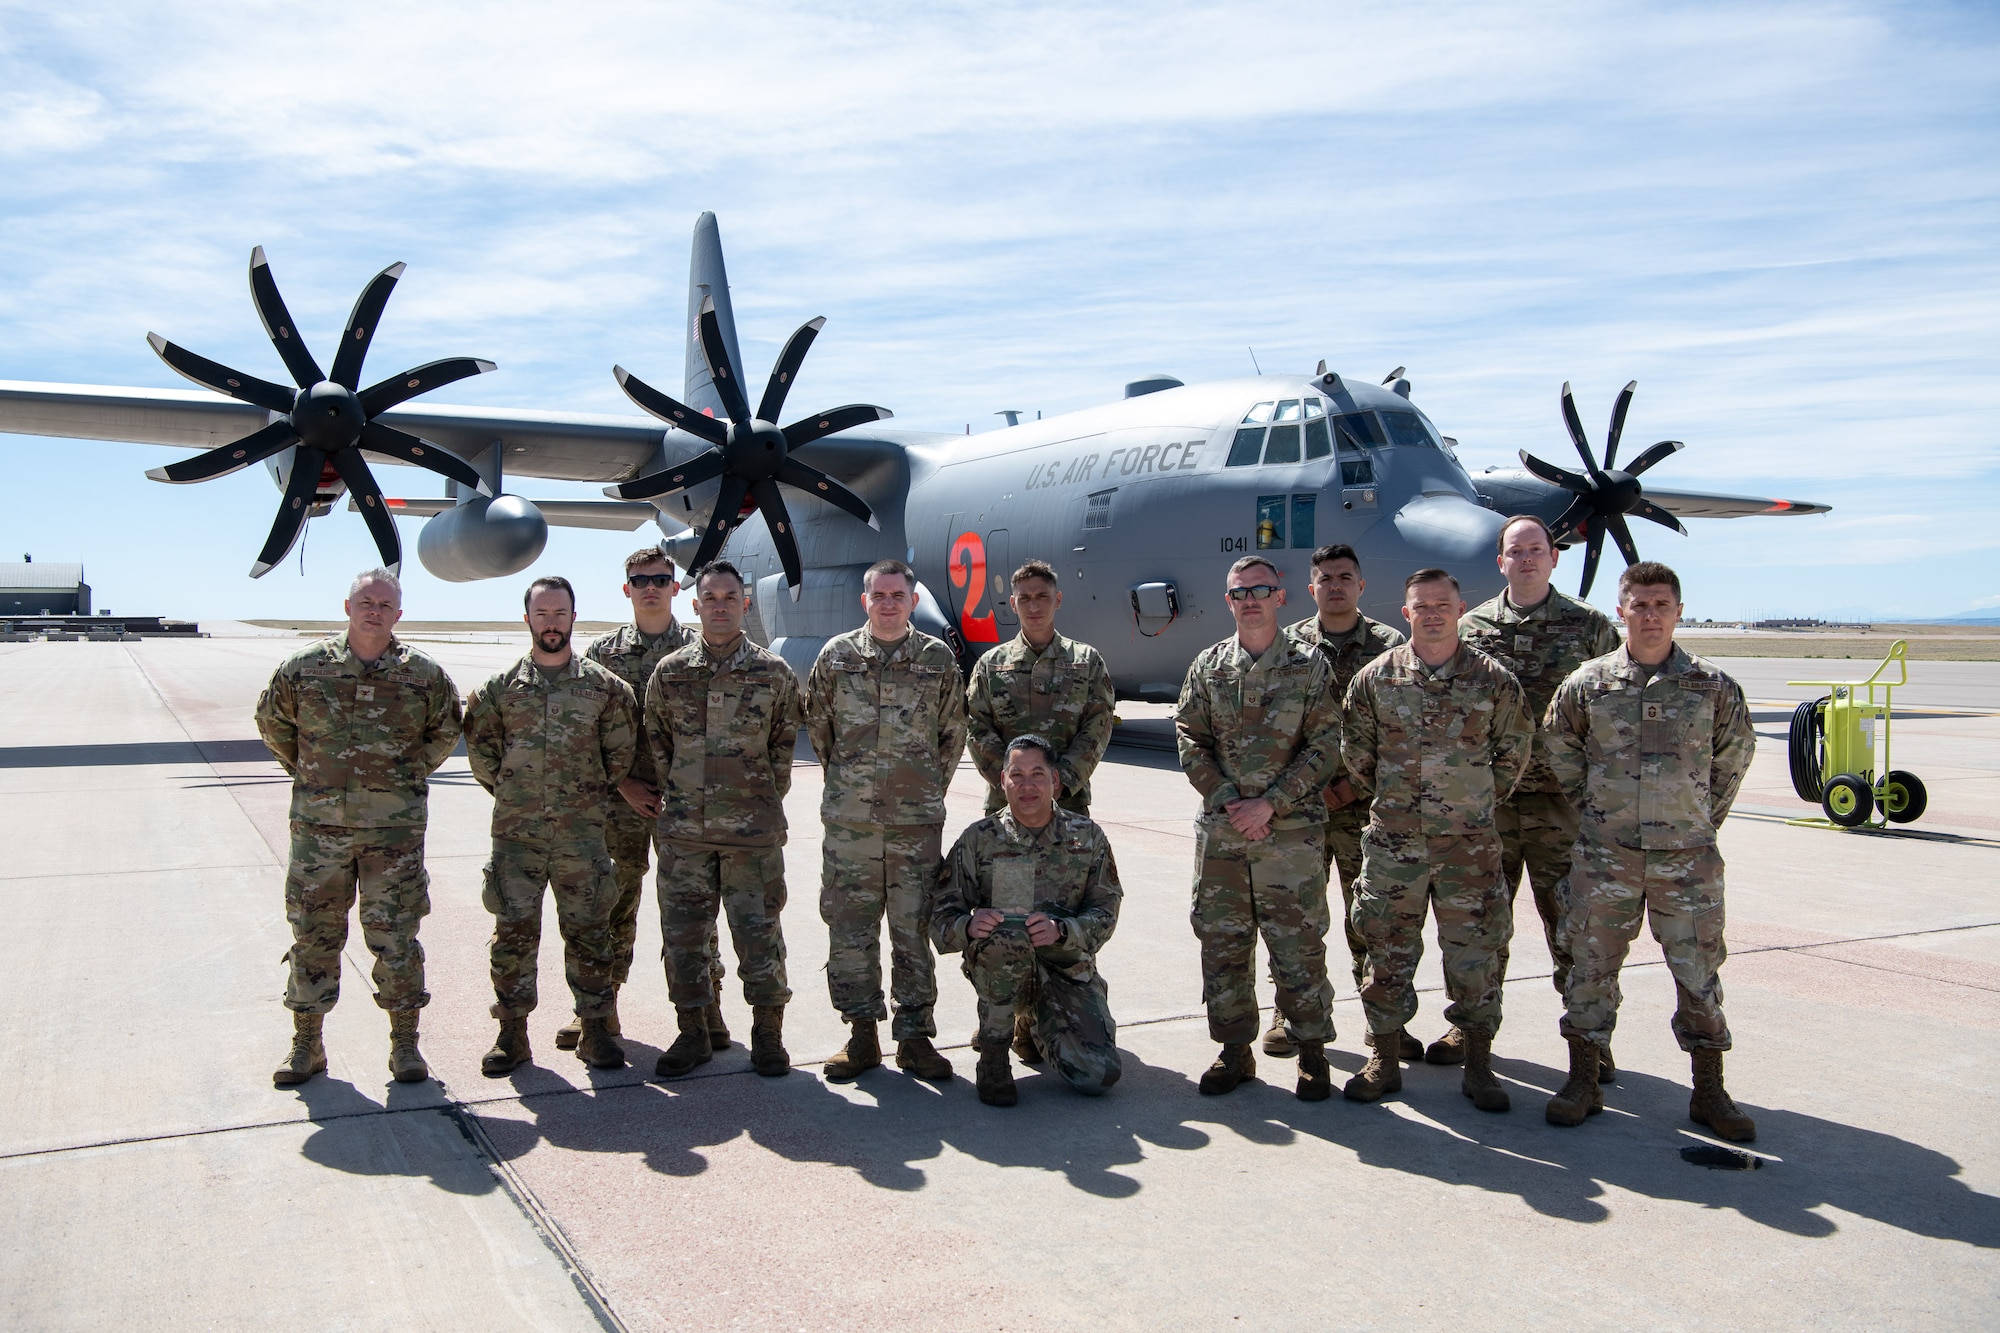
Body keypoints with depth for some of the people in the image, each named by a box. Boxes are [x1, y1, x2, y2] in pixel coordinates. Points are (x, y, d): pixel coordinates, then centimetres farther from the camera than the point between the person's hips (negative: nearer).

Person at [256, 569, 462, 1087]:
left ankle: (405, 1042, 15)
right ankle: (307, 1044, 21)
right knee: (313, 933, 8)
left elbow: (445, 732, 16)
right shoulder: (304, 668, 0)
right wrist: (308, 771, 13)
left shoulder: (424, 675, -1)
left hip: (395, 827, -1)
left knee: (395, 936, 3)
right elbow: (273, 722, 17)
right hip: (319, 823, 1)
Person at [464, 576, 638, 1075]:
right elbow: (480, 748, 12)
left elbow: (621, 752, 9)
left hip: (582, 833, 0)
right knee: (514, 932, 3)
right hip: (516, 833, 1)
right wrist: (511, 792, 10)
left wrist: (593, 793, 8)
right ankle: (512, 1032, 14)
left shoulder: (605, 686, 3)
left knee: (588, 932, 5)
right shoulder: (501, 687, 5)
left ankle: (595, 1028, 16)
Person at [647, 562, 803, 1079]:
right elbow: (656, 741, 13)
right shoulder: (669, 672, 4)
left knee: (759, 931, 2)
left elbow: (785, 741, 7)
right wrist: (677, 798, 9)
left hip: (754, 828, -2)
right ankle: (693, 1032, 22)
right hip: (684, 829, 2)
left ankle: (768, 1034, 17)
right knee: (683, 931, 8)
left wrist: (766, 799, 5)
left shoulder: (774, 673, 0)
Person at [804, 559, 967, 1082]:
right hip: (849, 820, 1)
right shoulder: (837, 655, 4)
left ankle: (915, 1035, 15)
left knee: (914, 930, 4)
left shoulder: (938, 658, 3)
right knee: (849, 928, 5)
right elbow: (818, 725, 14)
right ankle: (861, 1033, 18)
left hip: (917, 821, -1)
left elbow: (953, 733, 12)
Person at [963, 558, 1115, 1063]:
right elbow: (977, 730, 3)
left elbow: (1097, 727, 0)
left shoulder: (1086, 662, 8)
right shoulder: (991, 664, 10)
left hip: (1068, 803, 0)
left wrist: (1063, 777, -13)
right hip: (1005, 802, 1)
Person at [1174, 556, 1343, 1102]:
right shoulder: (1207, 667, 7)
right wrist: (1227, 801, -8)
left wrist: (1269, 804, -12)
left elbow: (1325, 749, -4)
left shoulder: (1310, 666, 0)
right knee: (1221, 944, 8)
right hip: (1220, 832, 3)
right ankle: (1235, 1050, 22)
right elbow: (1191, 742, 5)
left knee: (1299, 947, 2)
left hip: (1292, 833, -3)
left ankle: (1311, 1052, 18)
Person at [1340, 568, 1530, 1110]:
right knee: (1389, 953, 7)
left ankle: (1478, 1066, 20)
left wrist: (1481, 801, 11)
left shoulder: (1494, 680, -1)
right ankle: (1384, 1061, 20)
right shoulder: (1375, 678, 0)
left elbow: (1514, 751, 10)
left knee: (1475, 954, 6)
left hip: (1470, 845, 0)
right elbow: (1355, 752, 10)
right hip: (1393, 843, 1)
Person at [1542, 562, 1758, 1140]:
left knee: (1699, 971, 6)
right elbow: (1559, 745, 14)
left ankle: (1708, 1092, 19)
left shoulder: (1712, 687, 0)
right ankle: (1582, 1082, 18)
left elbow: (1735, 752, 14)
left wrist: (1704, 816, 13)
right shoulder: (1588, 682, -1)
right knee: (1591, 963, 6)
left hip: (1687, 855, 0)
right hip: (1605, 854, 0)